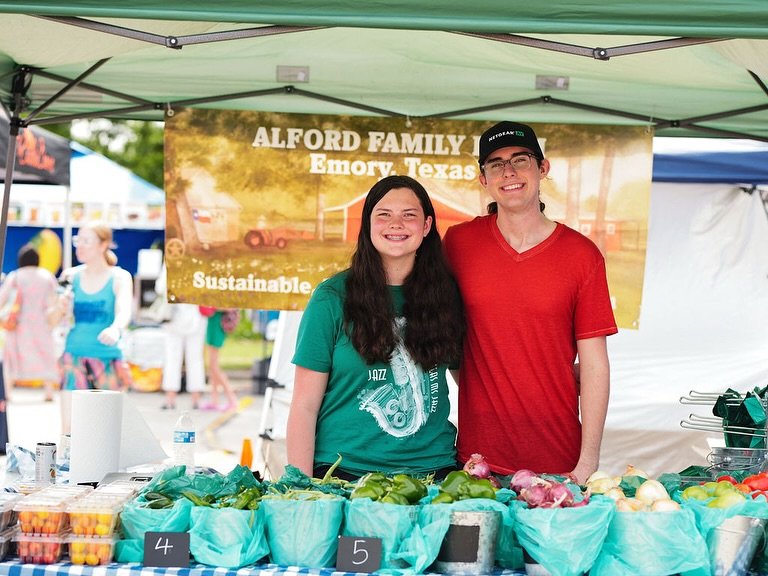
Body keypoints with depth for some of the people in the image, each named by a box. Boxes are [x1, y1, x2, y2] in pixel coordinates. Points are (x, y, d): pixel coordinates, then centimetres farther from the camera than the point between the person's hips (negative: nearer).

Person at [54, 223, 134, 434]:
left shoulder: (120, 277, -3)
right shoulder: (72, 276, 6)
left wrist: (116, 328, -43)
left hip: (107, 357, -2)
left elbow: (124, 311, -21)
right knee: (68, 426, -4)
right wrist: (60, 307, -16)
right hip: (74, 354, 2)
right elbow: (54, 320, 8)